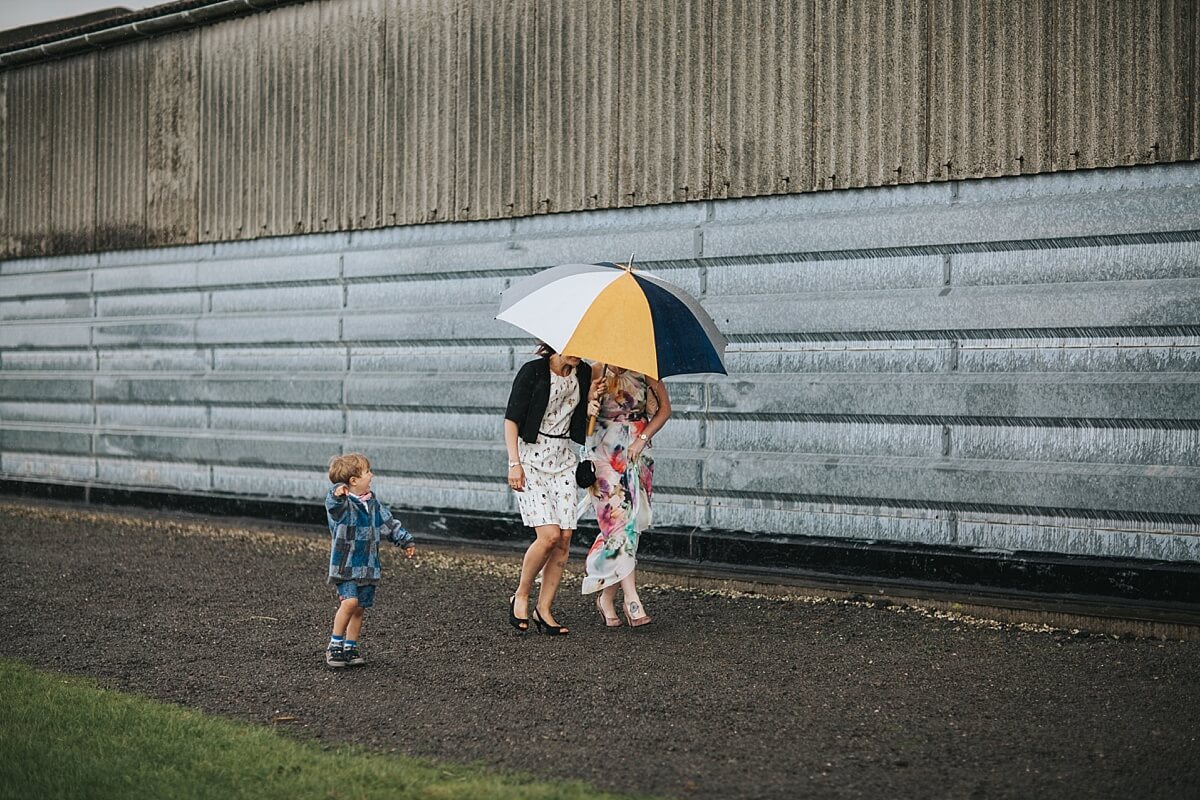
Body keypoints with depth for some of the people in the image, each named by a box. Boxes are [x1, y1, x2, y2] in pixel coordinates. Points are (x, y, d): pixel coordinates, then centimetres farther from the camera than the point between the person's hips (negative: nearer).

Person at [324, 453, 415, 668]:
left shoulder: (372, 502, 10)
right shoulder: (341, 503, -13)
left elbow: (388, 522, 22)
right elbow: (333, 504, -38)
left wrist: (405, 541, 26)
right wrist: (337, 494, -61)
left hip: (368, 566, 6)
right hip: (345, 564, -6)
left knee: (360, 608, 7)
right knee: (350, 601, -20)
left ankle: (350, 647, 19)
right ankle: (335, 645, -8)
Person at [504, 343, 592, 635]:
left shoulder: (583, 374, 6)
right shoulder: (532, 371, -10)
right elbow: (511, 419, -9)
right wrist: (514, 463, -16)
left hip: (564, 458, 6)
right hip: (532, 457, -5)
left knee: (565, 538, -3)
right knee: (549, 535, -16)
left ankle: (543, 610, 7)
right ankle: (520, 597, 5)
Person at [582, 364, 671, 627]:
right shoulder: (595, 373, -3)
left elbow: (664, 408, 6)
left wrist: (642, 439, -6)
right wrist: (589, 406, -23)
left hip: (638, 454, 2)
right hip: (605, 454, -2)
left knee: (630, 524, 0)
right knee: (619, 521, -13)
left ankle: (607, 597, 14)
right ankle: (632, 602, -19)